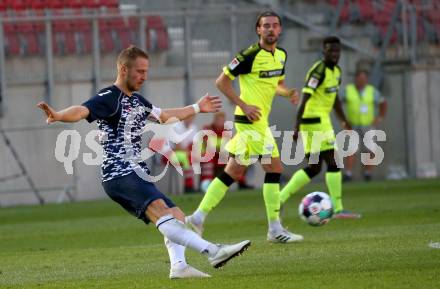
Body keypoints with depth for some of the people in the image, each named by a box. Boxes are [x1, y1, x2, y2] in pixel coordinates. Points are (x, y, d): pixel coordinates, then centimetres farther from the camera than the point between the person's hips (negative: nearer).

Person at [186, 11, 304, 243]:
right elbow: (222, 81, -11)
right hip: (252, 120, -9)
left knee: (233, 172, 10)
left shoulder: (281, 55, 11)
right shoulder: (250, 55, -14)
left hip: (260, 122, 9)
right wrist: (244, 106, -17)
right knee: (274, 168, -7)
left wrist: (287, 93, 3)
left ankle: (199, 217, 13)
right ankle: (275, 229, -3)